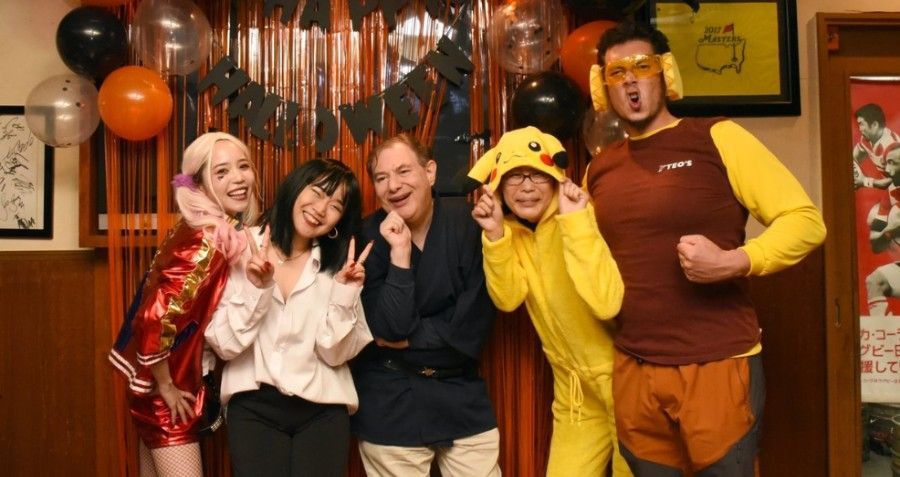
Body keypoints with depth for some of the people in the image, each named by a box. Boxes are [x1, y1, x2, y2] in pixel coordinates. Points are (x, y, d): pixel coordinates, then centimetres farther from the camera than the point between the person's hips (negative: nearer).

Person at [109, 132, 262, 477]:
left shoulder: (224, 232, 1)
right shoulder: (207, 242, -25)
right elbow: (155, 320, -30)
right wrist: (166, 388, -17)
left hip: (169, 384, 9)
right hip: (164, 392, -9)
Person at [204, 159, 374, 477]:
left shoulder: (338, 266, 2)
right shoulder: (242, 250, -3)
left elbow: (335, 354, -4)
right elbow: (225, 346, -6)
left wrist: (345, 294, -16)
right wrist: (255, 289, -19)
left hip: (323, 409, 1)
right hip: (254, 407, -1)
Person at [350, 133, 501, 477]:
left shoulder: (469, 221, -8)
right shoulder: (368, 237, -9)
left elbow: (472, 323, -10)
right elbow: (390, 329, -18)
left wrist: (409, 339, -9)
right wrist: (399, 252, -22)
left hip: (462, 394, 1)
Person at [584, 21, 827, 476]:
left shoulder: (717, 138, -5)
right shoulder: (599, 168, 9)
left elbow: (806, 220, -8)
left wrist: (733, 262, -22)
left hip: (718, 365, -4)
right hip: (632, 370, 5)